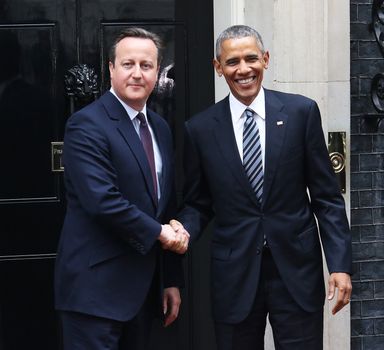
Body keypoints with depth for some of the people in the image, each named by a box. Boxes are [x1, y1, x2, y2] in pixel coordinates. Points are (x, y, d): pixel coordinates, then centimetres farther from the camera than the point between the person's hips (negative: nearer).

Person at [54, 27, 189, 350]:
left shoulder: (160, 128, 13)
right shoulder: (87, 125, -11)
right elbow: (102, 200, -22)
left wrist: (172, 279, 15)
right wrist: (158, 232, -11)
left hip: (144, 286, 7)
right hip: (96, 287, -7)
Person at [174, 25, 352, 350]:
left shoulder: (301, 112, -1)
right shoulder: (200, 128, 1)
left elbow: (326, 196, 0)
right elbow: (197, 204, 8)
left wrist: (340, 264, -5)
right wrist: (182, 232, -14)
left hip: (297, 270, 0)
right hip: (234, 275, 1)